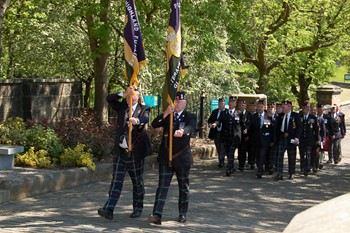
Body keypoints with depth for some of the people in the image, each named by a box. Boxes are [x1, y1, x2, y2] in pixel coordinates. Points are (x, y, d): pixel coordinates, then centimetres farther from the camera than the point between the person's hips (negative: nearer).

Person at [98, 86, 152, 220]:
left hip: (135, 152, -2)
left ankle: (138, 209, 22)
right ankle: (109, 209, -12)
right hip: (120, 151, 2)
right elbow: (109, 99, -2)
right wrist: (123, 94, -15)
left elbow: (145, 119, -22)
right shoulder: (122, 107, 10)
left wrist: (137, 120, -45)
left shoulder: (143, 109, 0)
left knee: (137, 182, 9)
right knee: (116, 181, -4)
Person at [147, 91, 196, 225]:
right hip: (165, 157, 1)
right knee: (162, 186, -7)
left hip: (182, 158, -1)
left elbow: (191, 128, -23)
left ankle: (183, 213, 26)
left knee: (184, 187, 11)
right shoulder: (167, 116, 8)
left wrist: (182, 131, -45)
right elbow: (154, 124, -8)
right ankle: (157, 215, -14)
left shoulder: (190, 117, -1)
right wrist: (166, 113, -22)